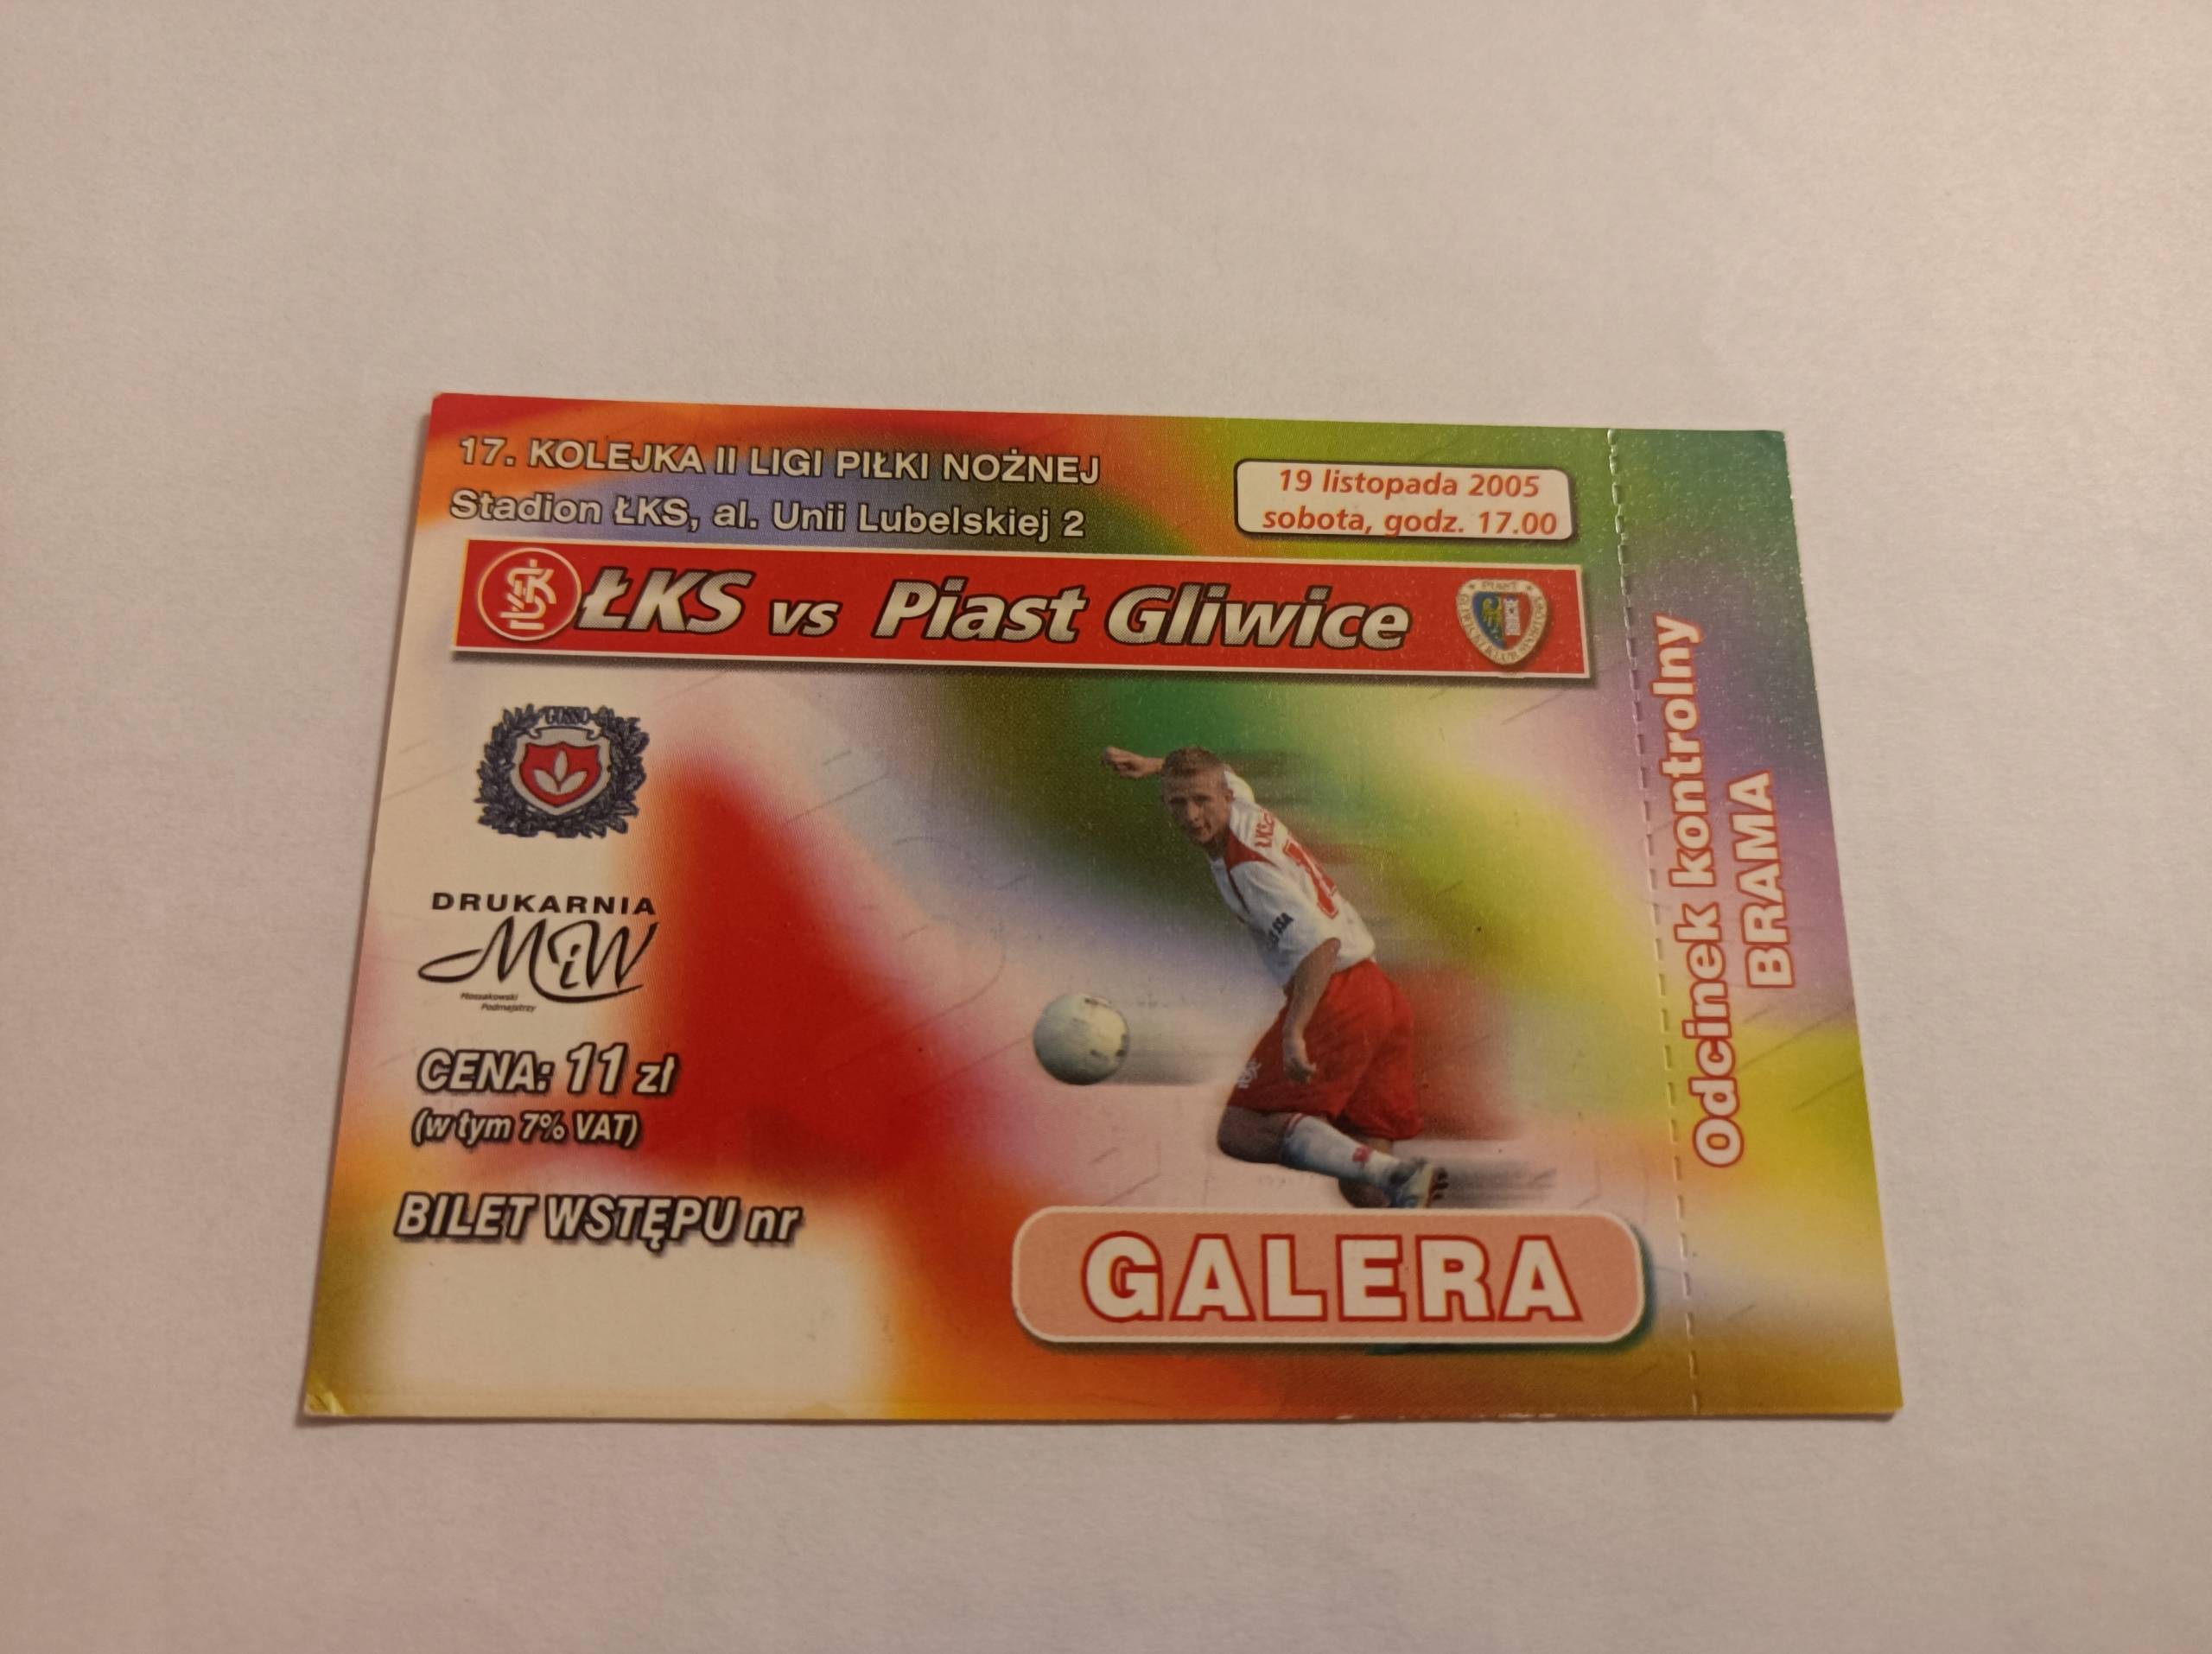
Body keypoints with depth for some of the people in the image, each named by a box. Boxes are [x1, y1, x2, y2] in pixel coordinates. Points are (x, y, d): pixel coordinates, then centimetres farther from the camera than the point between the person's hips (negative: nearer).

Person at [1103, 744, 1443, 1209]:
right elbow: (1226, 775, 37)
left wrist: (1293, 1032, -33)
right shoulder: (1245, 809, 11)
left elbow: (1322, 942, -27)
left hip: (1335, 1001, -9)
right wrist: (1151, 764, 39)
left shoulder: (1248, 867, -15)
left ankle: (1390, 1172, -27)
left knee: (1239, 1131, -11)